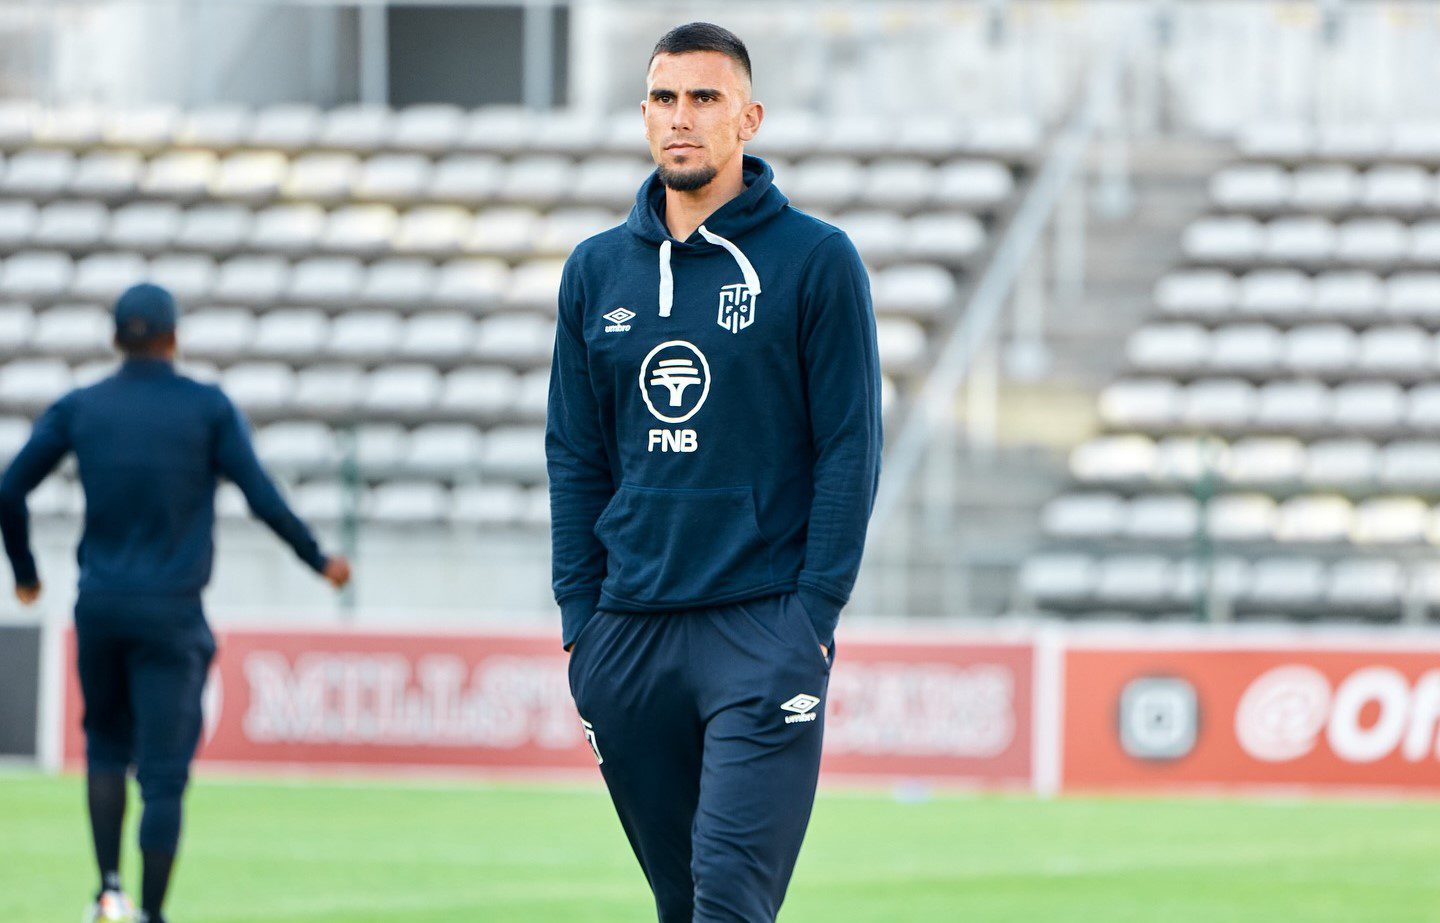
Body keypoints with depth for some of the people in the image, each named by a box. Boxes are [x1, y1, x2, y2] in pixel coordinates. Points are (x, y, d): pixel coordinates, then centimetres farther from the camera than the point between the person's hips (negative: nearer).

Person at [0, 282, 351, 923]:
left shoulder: (79, 409, 4)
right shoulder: (209, 407, -2)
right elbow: (263, 499, -5)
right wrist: (320, 562, 9)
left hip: (99, 605, 3)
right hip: (172, 612, -3)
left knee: (106, 743, 21)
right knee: (163, 773, 0)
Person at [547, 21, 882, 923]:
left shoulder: (815, 261, -1)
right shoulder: (597, 270, 12)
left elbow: (851, 449, -2)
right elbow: (575, 454, 14)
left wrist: (814, 614, -10)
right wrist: (580, 616, 5)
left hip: (762, 631, -5)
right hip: (629, 634, 5)